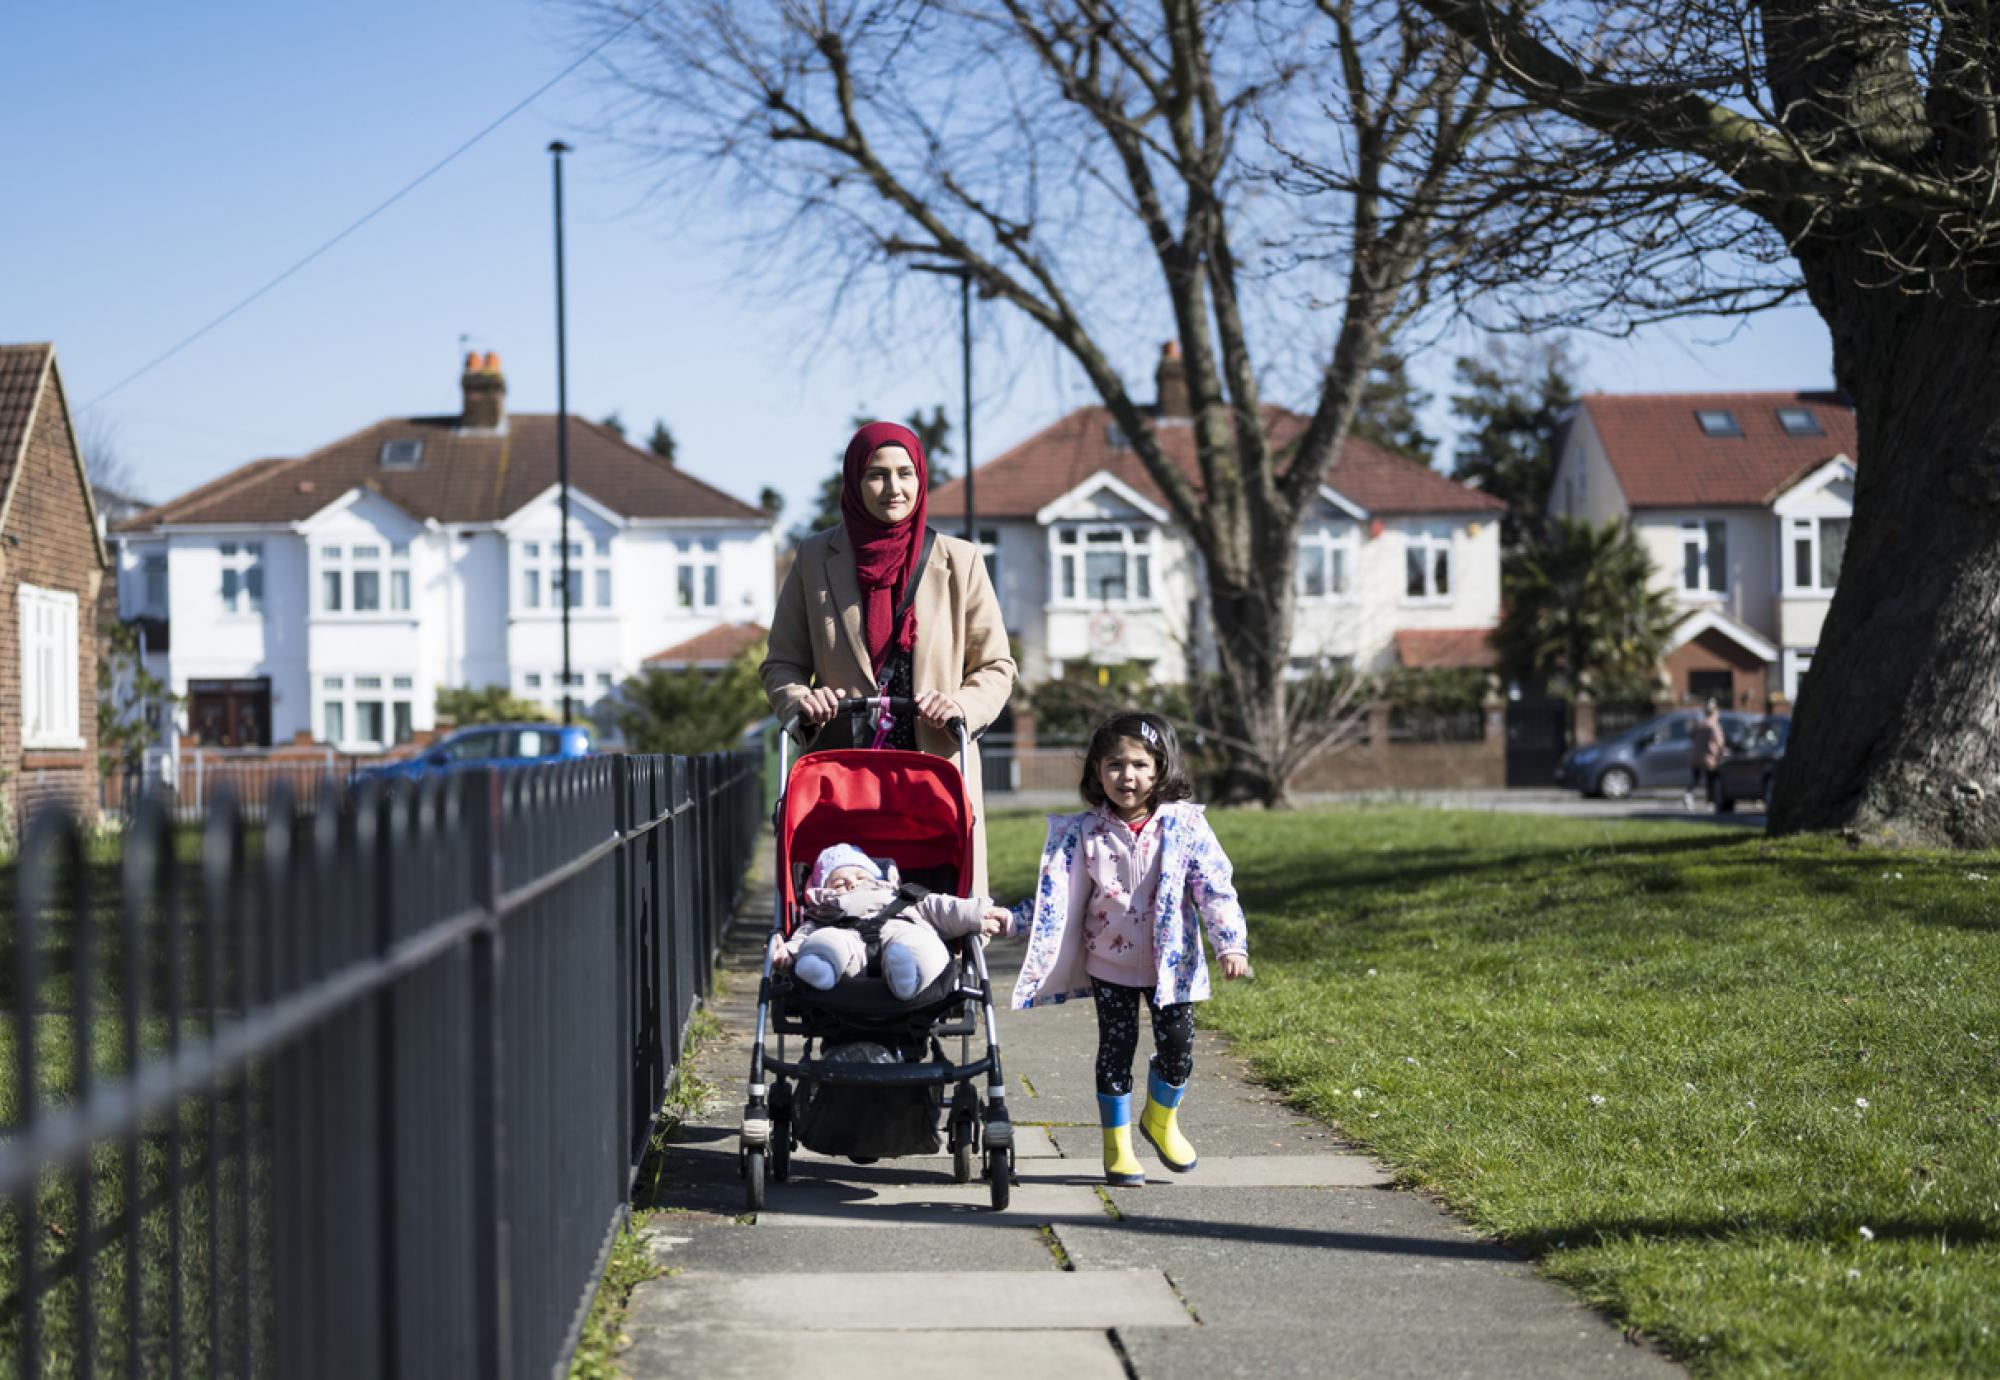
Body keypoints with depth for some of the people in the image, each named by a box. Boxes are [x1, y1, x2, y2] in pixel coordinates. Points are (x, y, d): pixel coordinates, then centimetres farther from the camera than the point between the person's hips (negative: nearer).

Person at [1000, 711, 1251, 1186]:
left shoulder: (1185, 826, -8)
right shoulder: (1083, 833, -6)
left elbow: (1215, 889, -9)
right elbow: (1054, 896, -3)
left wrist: (1231, 944, -18)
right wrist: (1008, 920, -15)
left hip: (1170, 964, 0)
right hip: (1110, 964, 0)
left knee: (1178, 1046, 2)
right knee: (1116, 1049, 2)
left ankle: (1161, 1120, 32)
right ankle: (1117, 1146, 18)